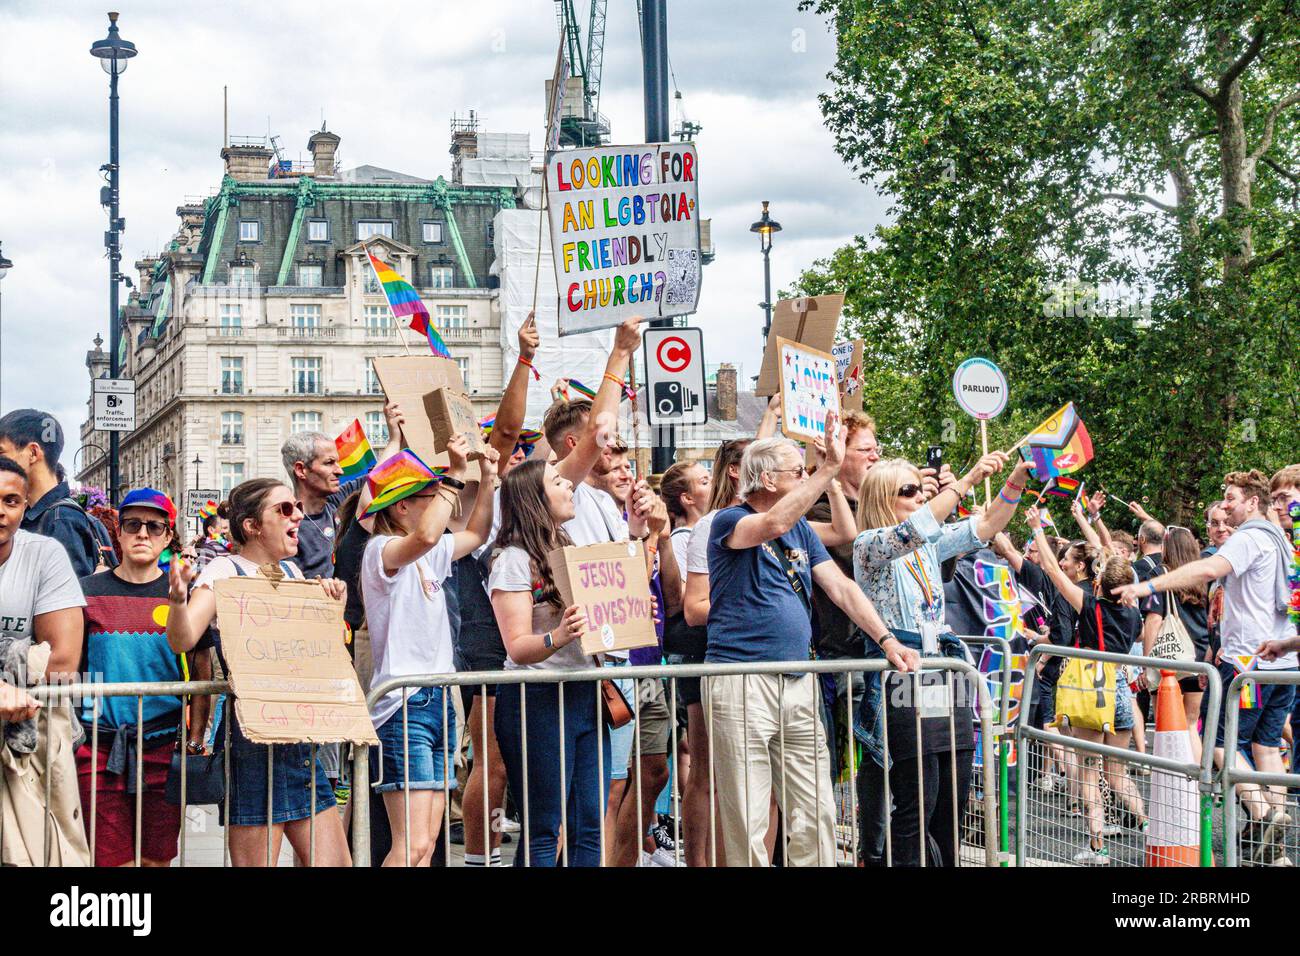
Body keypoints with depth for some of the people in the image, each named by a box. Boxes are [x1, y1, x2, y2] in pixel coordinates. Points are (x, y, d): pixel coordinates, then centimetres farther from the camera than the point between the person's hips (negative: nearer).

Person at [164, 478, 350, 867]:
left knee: (336, 863, 5)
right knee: (256, 862, -7)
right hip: (254, 739, -7)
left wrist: (334, 605, 3)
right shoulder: (225, 571, -6)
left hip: (302, 739, 7)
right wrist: (178, 597, -40)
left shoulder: (291, 572, 15)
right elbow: (183, 640, -20)